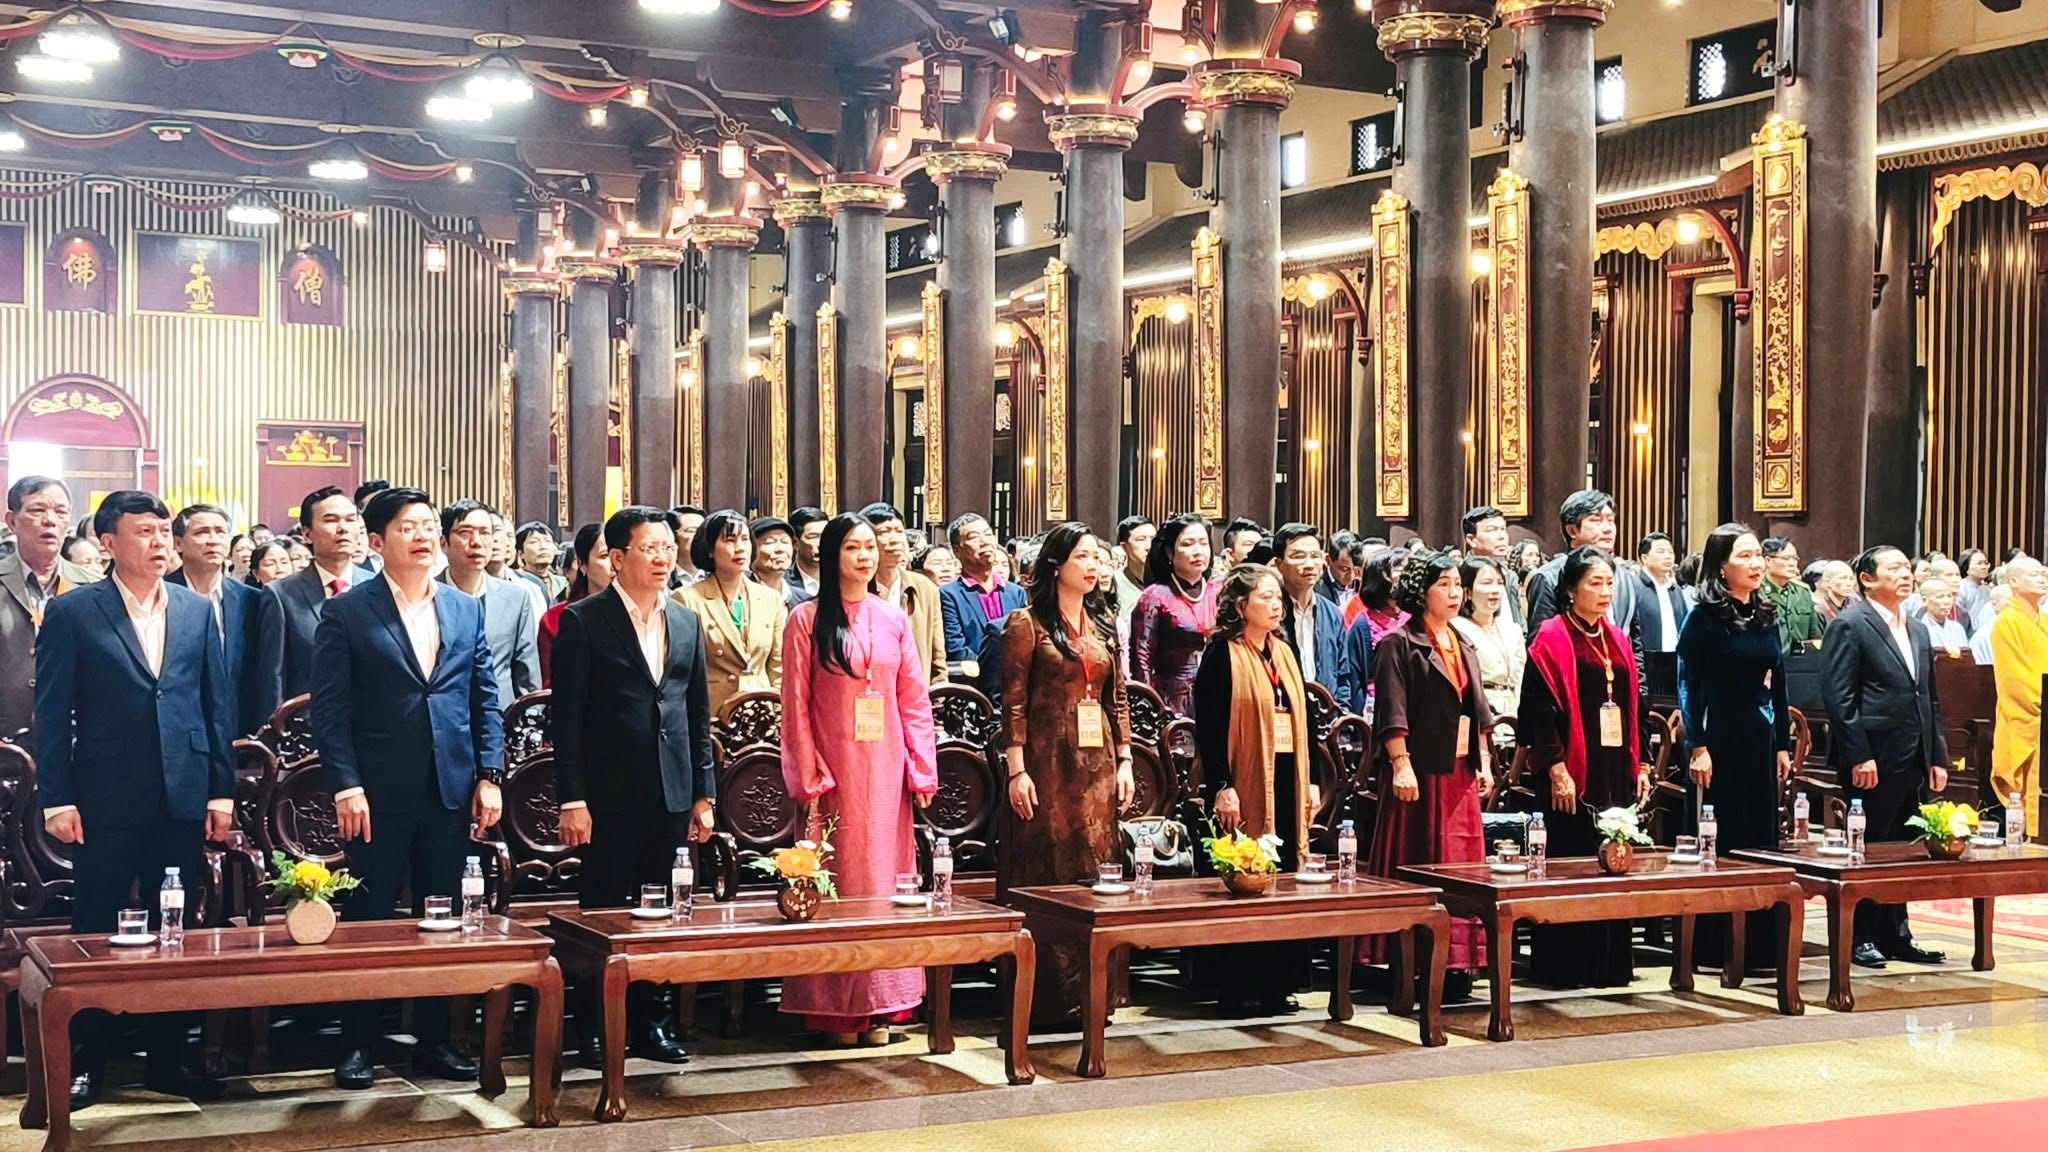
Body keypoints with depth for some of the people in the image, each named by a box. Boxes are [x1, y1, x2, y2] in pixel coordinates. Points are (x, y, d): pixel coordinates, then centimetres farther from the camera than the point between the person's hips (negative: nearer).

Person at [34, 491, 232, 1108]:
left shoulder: (197, 610, 9)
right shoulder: (71, 612, -1)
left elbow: (215, 705, 10)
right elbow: (52, 712, -3)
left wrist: (222, 790, 5)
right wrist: (56, 798, -9)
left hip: (183, 797, 3)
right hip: (106, 801, -3)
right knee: (96, 934, 5)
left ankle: (167, 1058, 19)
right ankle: (86, 1062, 16)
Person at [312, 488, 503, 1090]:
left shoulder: (466, 610, 10)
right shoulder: (347, 612, -2)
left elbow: (486, 700, 10)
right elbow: (330, 707, -6)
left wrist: (488, 776, 2)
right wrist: (346, 786, -13)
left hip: (451, 790, 4)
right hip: (378, 794, -4)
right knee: (367, 919, 4)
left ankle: (434, 1039, 19)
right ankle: (357, 1044, 14)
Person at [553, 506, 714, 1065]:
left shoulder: (686, 621, 12)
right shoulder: (584, 620, -4)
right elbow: (566, 715, -7)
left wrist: (704, 793, 11)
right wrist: (572, 799, -12)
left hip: (672, 794, 5)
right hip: (610, 794, -5)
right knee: (605, 912, 2)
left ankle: (648, 1020, 20)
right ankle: (597, 1027, 13)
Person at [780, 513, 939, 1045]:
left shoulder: (892, 620, 9)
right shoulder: (807, 620, -1)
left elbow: (915, 701, 9)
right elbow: (796, 706, -4)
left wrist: (923, 771, 2)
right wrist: (809, 779, -10)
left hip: (886, 770, 3)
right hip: (833, 769, -3)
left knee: (885, 874, 5)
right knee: (839, 881, -1)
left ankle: (878, 1008, 12)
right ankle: (837, 1010, 6)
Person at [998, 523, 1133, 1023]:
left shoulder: (1105, 624, 12)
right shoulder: (1027, 623, -5)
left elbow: (1118, 699, 14)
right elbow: (1013, 703, -8)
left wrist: (1124, 761, 8)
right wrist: (1017, 771, -14)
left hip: (1097, 762, 6)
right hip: (1049, 761, -6)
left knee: (1096, 870, 7)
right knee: (1048, 874, -2)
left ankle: (1090, 991, 15)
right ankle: (1046, 996, 4)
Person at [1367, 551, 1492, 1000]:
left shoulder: (1463, 646, 16)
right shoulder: (1399, 644, -6)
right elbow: (1391, 714, -13)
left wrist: (1484, 762, 14)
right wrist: (1401, 765, -20)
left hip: (1460, 773, 7)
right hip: (1420, 773, -7)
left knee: (1462, 866, 7)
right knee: (1418, 867, -4)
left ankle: (1455, 964, 13)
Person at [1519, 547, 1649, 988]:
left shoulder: (1617, 641, 16)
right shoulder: (1552, 638, -6)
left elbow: (1632, 707, 19)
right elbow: (1539, 708, -12)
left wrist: (1640, 765, 13)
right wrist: (1555, 769, -18)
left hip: (1616, 769, 7)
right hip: (1575, 771, -6)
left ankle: (1611, 963, 14)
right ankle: (1567, 965, 3)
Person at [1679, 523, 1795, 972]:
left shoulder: (1767, 616, 10)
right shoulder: (1704, 619, -8)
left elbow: (1777, 683, 13)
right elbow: (1688, 686, -11)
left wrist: (1783, 744, 10)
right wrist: (1696, 746, -17)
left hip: (1760, 737, 6)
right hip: (1718, 737, -6)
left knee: (1762, 836, 8)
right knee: (1718, 840, -1)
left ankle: (1759, 945, 15)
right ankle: (1713, 948, 6)